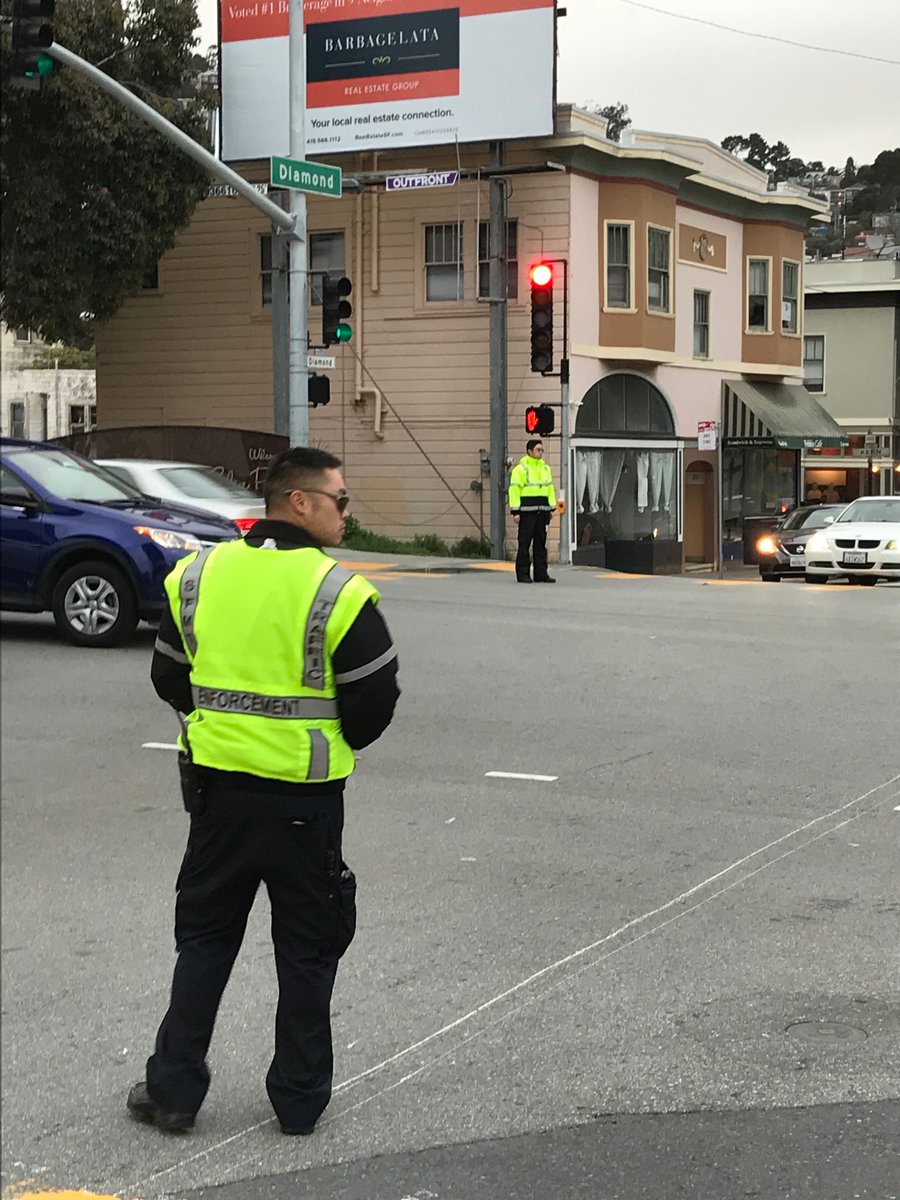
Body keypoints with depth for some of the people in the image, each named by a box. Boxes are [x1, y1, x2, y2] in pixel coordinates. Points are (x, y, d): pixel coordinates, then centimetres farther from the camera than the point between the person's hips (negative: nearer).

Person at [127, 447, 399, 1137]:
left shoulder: (198, 575, 1)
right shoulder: (338, 592, -14)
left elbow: (170, 677, 10)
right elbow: (376, 698, -10)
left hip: (219, 786, 4)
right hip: (306, 797, -3)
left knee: (204, 939, 16)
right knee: (306, 949, 11)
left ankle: (173, 1089, 17)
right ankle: (300, 1099, 19)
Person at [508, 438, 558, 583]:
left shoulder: (546, 468, 16)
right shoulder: (520, 469, -5)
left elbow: (550, 488, 21)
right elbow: (514, 490, -8)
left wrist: (552, 507, 15)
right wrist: (515, 511, -13)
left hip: (542, 511, 6)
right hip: (527, 511, -6)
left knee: (541, 543, 8)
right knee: (524, 544, -4)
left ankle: (541, 574, 12)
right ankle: (523, 574, 0)